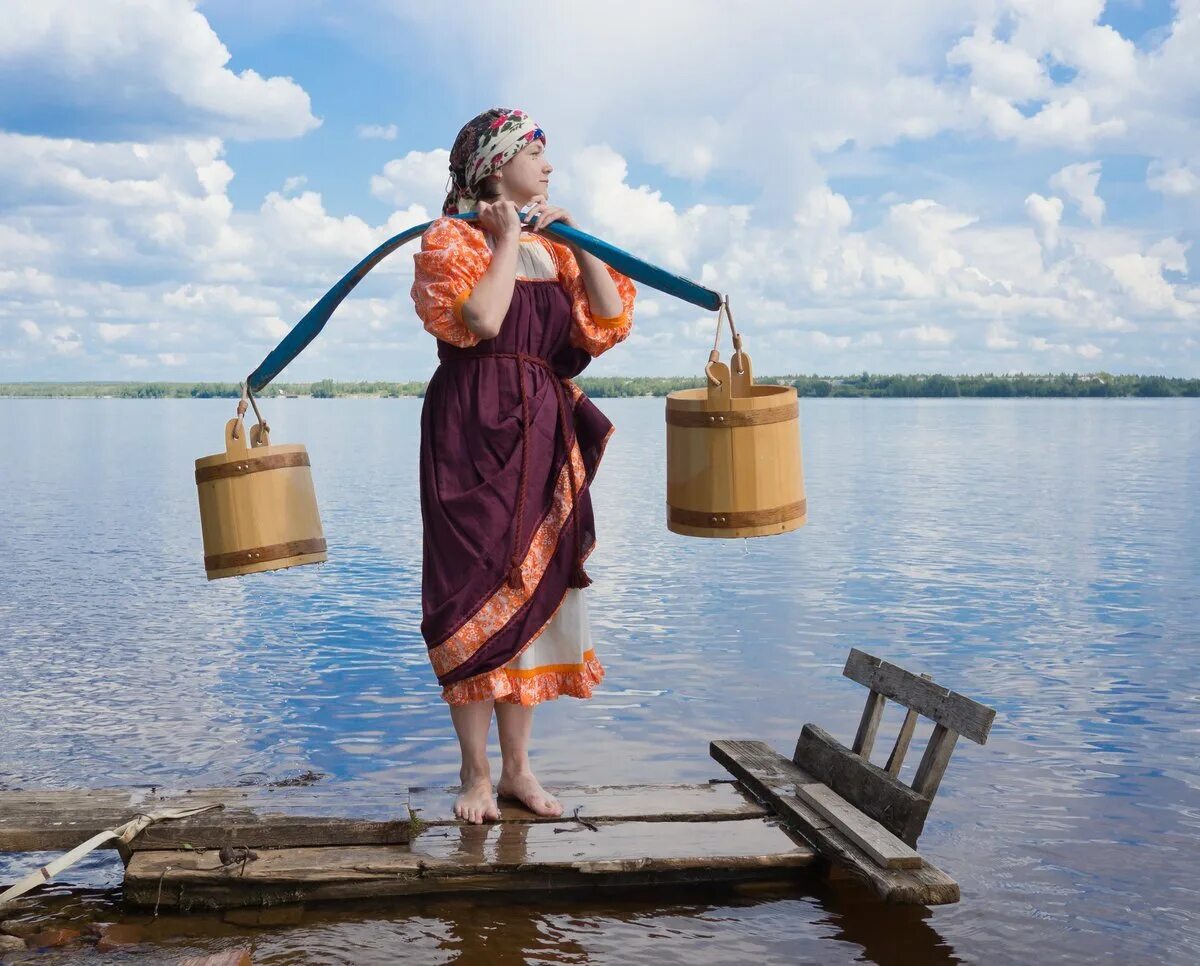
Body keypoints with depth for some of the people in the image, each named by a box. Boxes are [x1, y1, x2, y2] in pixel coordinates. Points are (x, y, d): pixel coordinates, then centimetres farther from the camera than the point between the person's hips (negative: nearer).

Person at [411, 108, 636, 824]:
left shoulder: (552, 247, 17)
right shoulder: (451, 238, -1)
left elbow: (610, 323, 6)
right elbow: (479, 319, -20)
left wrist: (575, 239, 3)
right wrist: (507, 239, -8)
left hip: (544, 437, 6)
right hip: (474, 433, -6)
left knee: (534, 592, 7)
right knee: (479, 592, -4)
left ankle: (518, 768, 16)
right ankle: (477, 773, 6)